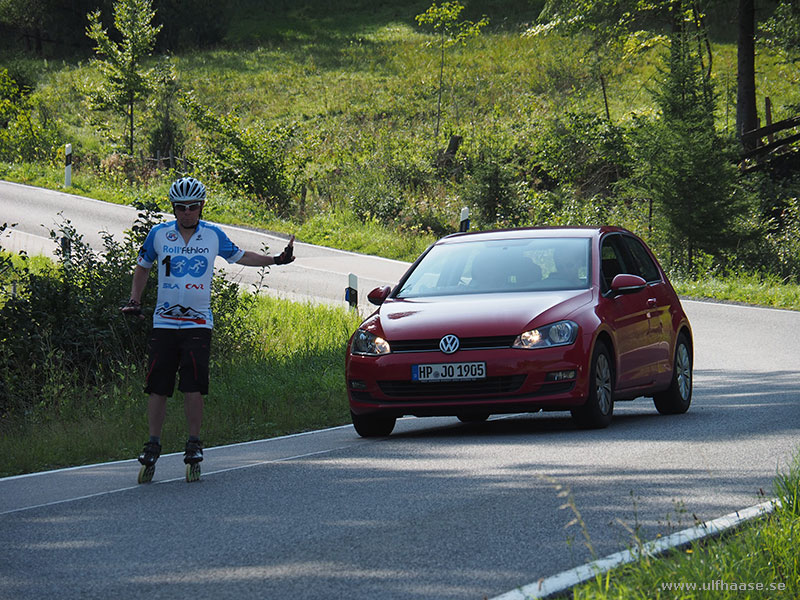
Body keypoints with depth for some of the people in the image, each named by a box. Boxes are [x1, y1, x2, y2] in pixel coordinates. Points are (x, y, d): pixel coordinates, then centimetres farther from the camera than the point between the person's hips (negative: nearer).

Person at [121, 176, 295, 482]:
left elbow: (240, 256, 18)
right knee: (157, 387, -1)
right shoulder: (159, 234, 2)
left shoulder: (213, 235, 3)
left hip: (198, 323, -1)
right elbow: (142, 267, 16)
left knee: (193, 387, -9)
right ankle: (153, 446, 9)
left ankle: (194, 444, 3)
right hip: (164, 322, 1)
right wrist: (134, 300, 5)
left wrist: (276, 260, 8)